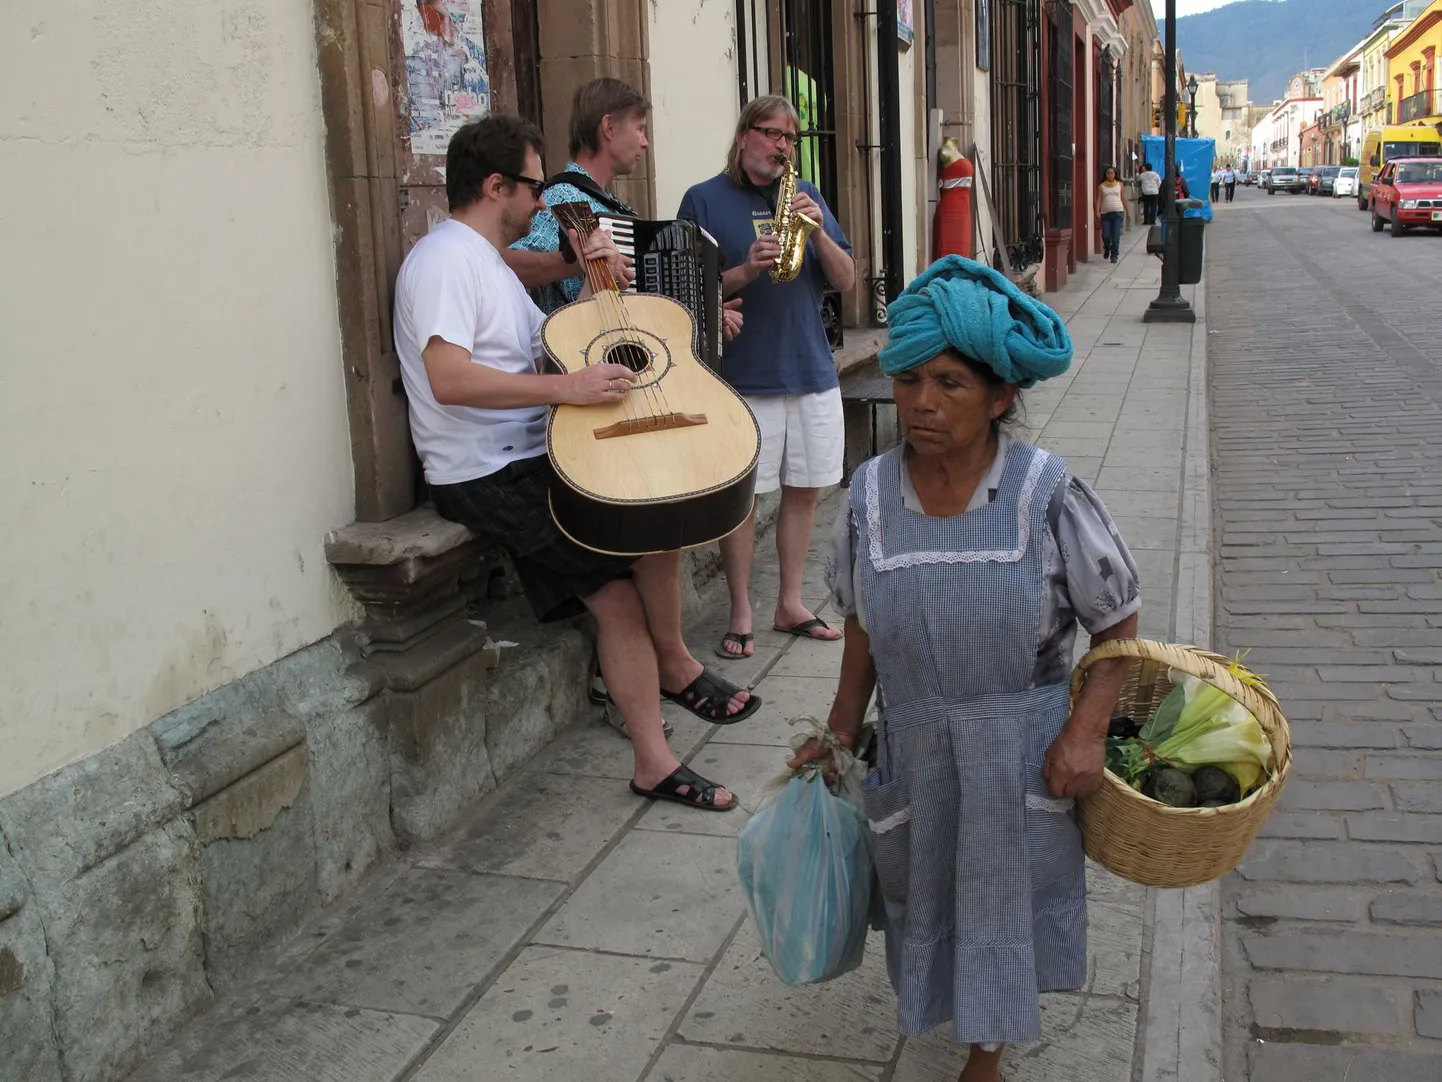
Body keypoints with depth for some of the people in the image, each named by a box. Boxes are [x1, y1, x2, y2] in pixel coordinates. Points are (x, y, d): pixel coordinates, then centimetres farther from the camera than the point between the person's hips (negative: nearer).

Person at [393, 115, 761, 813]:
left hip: (527, 460, 10)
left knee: (618, 594, -4)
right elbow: (448, 378, -26)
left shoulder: (488, 263, 23)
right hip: (488, 474, -10)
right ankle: (674, 663, 7)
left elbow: (552, 347, 23)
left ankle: (653, 762, 0)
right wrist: (568, 388, -28)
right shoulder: (446, 259, -12)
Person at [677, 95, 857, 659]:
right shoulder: (705, 199, 1)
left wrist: (819, 232, -8)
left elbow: (845, 280, 9)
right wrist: (745, 271, -20)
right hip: (745, 375, -5)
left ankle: (790, 603, 23)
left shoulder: (806, 196, 13)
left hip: (812, 370, 5)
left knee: (805, 489, 9)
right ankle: (741, 616, 10)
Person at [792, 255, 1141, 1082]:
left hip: (1021, 745, -2)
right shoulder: (872, 495, -7)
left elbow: (1118, 620, -7)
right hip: (916, 743, 3)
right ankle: (944, 1003, 48)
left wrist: (1086, 730, -15)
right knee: (925, 886, 16)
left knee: (1004, 889, 10)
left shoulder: (1046, 494, -16)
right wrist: (842, 732, 8)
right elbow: (864, 629, 5)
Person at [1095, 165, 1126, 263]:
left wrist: (1127, 211, 14)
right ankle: (1107, 248, 28)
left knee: (1116, 236, -5)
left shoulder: (1119, 184, 10)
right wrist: (1097, 211, -13)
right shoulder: (1101, 186, 7)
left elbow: (1123, 198, 14)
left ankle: (1114, 255, 5)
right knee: (1105, 235, -4)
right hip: (1105, 213, 0)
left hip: (1118, 212, 0)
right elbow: (1099, 199, 1)